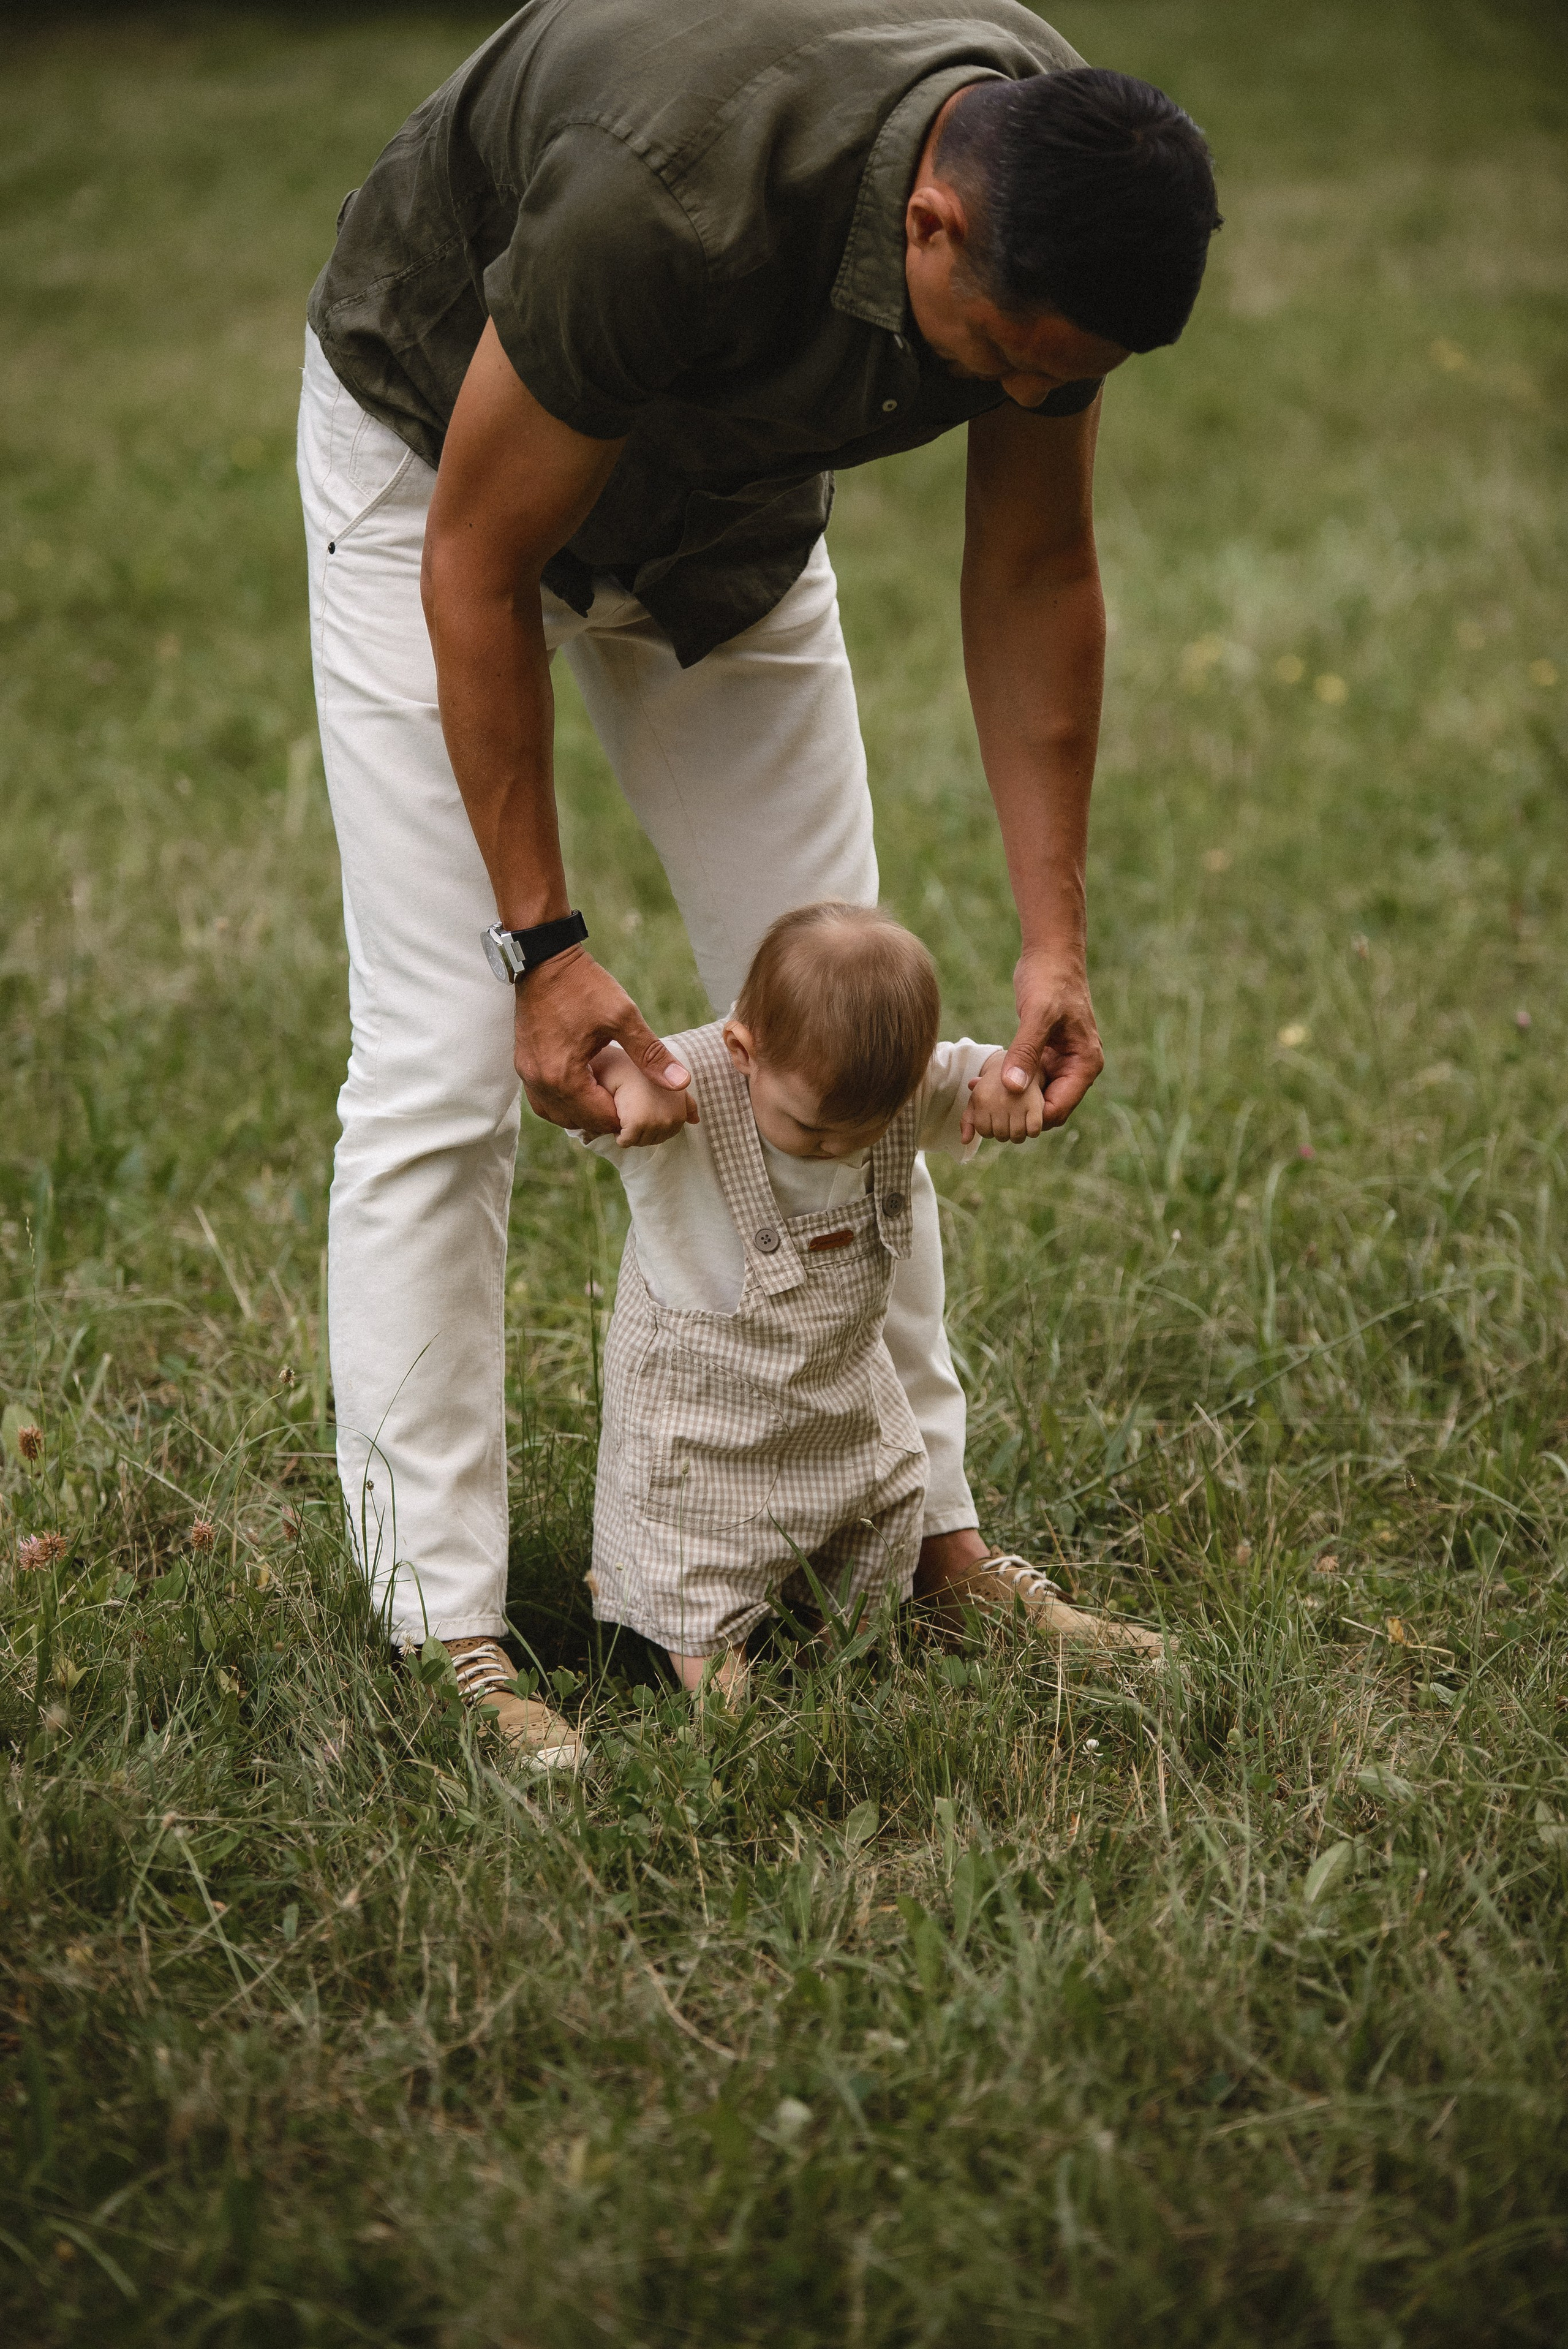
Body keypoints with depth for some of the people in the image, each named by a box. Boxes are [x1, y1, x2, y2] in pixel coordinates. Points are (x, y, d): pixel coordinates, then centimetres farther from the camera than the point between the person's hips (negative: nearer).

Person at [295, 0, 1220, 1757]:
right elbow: (477, 562, -27)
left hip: (727, 485, 6)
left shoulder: (1061, 209, -24)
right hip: (442, 448, -6)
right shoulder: (669, 206, -42)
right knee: (446, 1062, -11)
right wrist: (542, 938, -24)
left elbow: (1033, 572, -8)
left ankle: (925, 1532, 15)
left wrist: (1052, 939, -11)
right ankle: (441, 1634, -6)